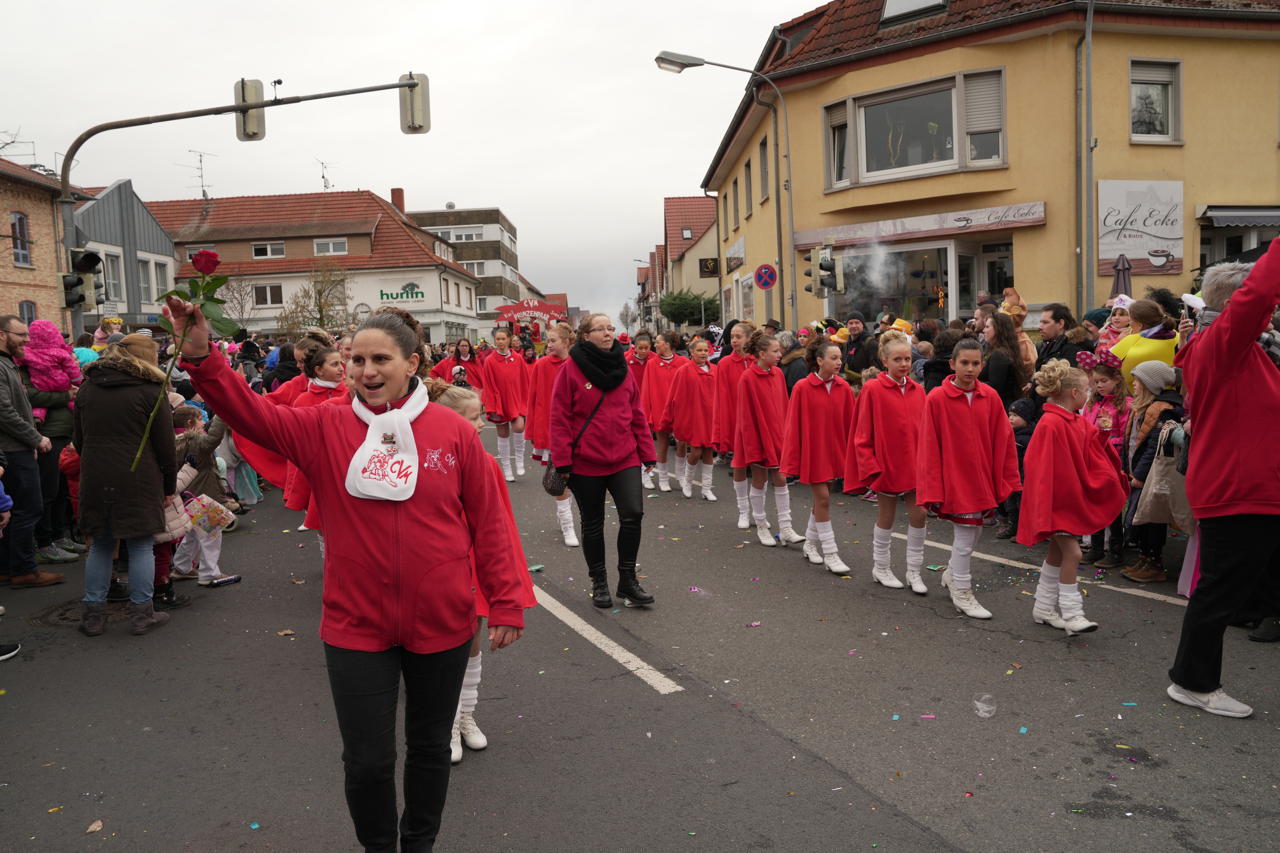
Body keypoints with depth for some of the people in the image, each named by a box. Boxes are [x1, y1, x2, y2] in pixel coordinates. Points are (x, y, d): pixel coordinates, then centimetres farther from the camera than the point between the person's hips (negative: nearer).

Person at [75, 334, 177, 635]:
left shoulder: (88, 388, 12)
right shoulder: (150, 390, -6)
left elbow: (79, 440, 17)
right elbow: (164, 445, -6)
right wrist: (170, 484, 2)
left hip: (95, 478, 5)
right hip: (138, 481, -5)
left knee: (100, 545, 13)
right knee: (141, 545, 3)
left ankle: (93, 614, 16)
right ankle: (142, 613, 8)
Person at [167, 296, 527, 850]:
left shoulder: (454, 431, -7)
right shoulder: (324, 428, -3)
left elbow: (489, 524, -5)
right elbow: (252, 413, -16)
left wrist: (505, 605, -3)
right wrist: (201, 358, -32)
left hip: (442, 623, 0)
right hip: (356, 628, 0)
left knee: (430, 746, 20)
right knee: (367, 760, 11)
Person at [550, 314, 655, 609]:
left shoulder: (623, 368, 6)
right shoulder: (571, 369, -7)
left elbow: (637, 415, 9)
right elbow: (560, 418, -7)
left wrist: (647, 452, 7)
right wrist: (562, 461, -11)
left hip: (625, 459, 3)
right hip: (585, 462, -2)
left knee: (633, 514, -10)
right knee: (592, 523, 10)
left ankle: (627, 580, 8)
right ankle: (599, 582, 28)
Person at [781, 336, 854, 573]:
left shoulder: (844, 388, -1)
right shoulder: (802, 388, -13)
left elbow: (850, 423, 4)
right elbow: (794, 426, -10)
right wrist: (793, 461, -10)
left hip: (835, 451, 5)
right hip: (812, 451, -5)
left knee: (822, 497, 14)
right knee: (823, 499, -4)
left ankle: (811, 543, 32)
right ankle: (830, 554, 2)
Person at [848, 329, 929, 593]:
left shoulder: (917, 391, 4)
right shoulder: (872, 390, -10)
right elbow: (863, 434, -9)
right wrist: (870, 467, -12)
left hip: (915, 464, 4)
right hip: (887, 463, -4)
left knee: (920, 514, 2)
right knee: (886, 516, 9)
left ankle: (914, 571, 16)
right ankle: (880, 568, 27)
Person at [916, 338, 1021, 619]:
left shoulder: (990, 397, -1)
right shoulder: (936, 399, -12)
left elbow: (1003, 442, 3)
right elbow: (929, 448, -11)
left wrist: (1005, 481, 2)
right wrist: (933, 489, -12)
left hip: (982, 479, 5)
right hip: (955, 478, -5)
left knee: (973, 532, 17)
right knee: (965, 536, 1)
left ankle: (952, 573, 41)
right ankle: (962, 593, 18)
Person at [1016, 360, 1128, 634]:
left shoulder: (1080, 424, 8)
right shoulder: (1050, 424, -18)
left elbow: (1093, 459, 9)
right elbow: (1042, 469, -20)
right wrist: (1043, 507, -21)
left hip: (1073, 498, 9)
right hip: (1055, 499, -9)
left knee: (1057, 552, 14)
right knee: (1072, 552, -11)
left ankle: (1044, 608, 24)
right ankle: (1071, 614, -3)